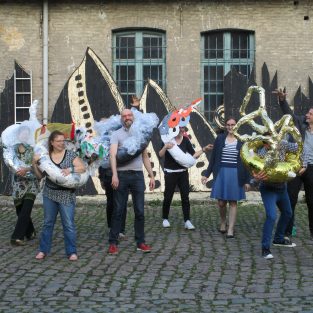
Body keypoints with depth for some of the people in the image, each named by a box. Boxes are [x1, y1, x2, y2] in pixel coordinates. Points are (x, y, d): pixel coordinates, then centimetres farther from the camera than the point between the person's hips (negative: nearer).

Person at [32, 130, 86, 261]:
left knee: (68, 224, -1)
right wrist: (35, 163, -7)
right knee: (48, 222, 12)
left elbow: (83, 168, -7)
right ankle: (43, 250, 21)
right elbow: (40, 175, 6)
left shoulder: (70, 154, -2)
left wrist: (70, 169, -22)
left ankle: (72, 252, 6)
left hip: (66, 195, -3)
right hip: (50, 194, 3)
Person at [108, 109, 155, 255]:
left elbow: (145, 157, 18)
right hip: (122, 175, -3)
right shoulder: (116, 134, 1)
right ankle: (113, 243, 8)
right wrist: (114, 174, -25)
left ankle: (140, 242, 13)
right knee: (118, 210, 2)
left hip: (138, 175, 3)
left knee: (140, 211, 5)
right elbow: (113, 154, -12)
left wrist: (151, 176, 12)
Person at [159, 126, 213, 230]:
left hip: (183, 172, 3)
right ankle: (165, 219, 20)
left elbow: (193, 155, 7)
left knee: (185, 197, -1)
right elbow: (161, 155, -16)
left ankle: (187, 221, 1)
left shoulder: (185, 140, 3)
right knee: (168, 197, 4)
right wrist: (165, 147, -34)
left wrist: (204, 149, -3)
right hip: (170, 172, -3)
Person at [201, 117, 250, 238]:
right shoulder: (220, 138, 4)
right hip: (221, 173, 1)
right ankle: (223, 222, 31)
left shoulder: (242, 140, 0)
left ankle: (231, 229, 6)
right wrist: (207, 174, 5)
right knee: (221, 202, 4)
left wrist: (247, 180, -1)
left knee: (233, 202, 2)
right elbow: (213, 158, 8)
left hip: (235, 174, -1)